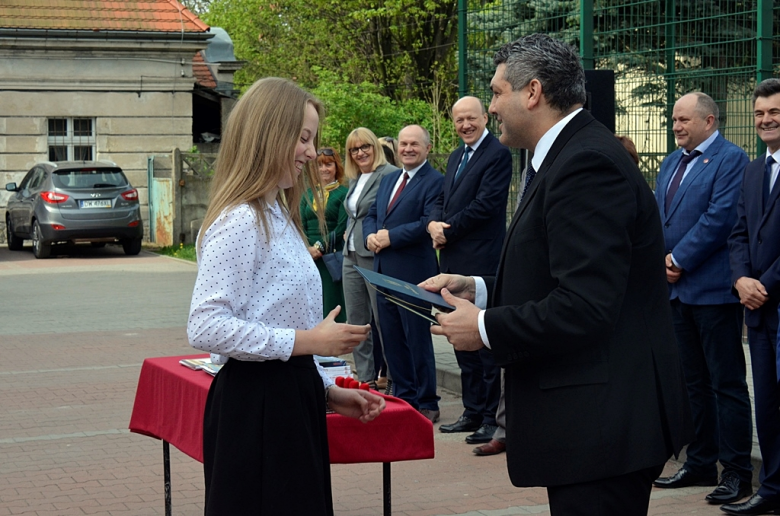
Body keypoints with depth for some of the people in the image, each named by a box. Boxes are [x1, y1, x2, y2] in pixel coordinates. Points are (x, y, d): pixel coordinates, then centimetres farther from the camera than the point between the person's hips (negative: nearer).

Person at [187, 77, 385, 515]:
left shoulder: (279, 216, 16)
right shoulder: (239, 223, -15)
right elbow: (206, 328, -23)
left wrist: (328, 392, 15)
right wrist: (307, 341, -20)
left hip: (292, 401, 9)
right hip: (254, 408, -9)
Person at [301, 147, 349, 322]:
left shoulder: (343, 193, -2)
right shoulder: (309, 194, 14)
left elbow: (341, 228, -8)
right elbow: (301, 225, 9)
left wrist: (320, 247, -13)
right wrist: (307, 248, -8)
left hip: (332, 256, -5)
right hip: (309, 256, 5)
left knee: (332, 303, -3)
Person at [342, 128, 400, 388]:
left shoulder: (390, 174, -10)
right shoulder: (355, 180, 17)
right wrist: (349, 233, 13)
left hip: (376, 257, -9)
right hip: (352, 257, 9)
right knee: (356, 321, 10)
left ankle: (395, 376, 6)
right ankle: (365, 377, 17)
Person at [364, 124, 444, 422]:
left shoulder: (434, 182, -8)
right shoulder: (388, 180, 18)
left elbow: (428, 223, -19)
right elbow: (371, 215, 20)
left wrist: (390, 236, -17)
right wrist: (371, 235, -2)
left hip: (414, 273, -8)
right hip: (384, 272, 8)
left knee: (418, 339, -2)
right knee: (391, 339, 12)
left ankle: (427, 404, 7)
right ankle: (403, 396, 22)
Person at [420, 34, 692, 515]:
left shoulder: (587, 164, -19)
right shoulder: (574, 154, 15)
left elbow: (584, 307, -25)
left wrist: (485, 328, -14)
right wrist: (478, 289, 10)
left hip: (603, 420, -10)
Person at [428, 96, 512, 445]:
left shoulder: (498, 154, -9)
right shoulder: (456, 156, 19)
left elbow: (485, 203, -17)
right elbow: (443, 200, 19)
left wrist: (448, 231, -11)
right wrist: (434, 224, -3)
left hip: (481, 262, -9)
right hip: (453, 260, 9)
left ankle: (492, 417, 1)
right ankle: (472, 412, 21)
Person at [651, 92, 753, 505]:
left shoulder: (731, 160, -8)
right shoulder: (670, 163, 18)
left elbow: (720, 218, -17)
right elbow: (656, 215, 15)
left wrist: (679, 260, -14)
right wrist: (661, 260, -1)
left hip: (713, 289, -8)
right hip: (677, 288, 8)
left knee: (727, 382, -3)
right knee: (693, 382, 14)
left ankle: (737, 471, 2)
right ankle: (700, 464, 22)